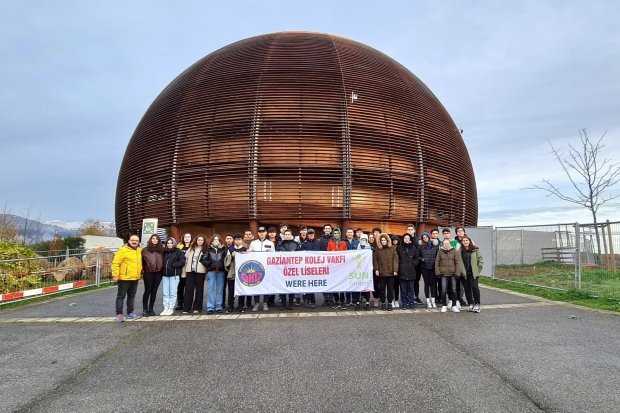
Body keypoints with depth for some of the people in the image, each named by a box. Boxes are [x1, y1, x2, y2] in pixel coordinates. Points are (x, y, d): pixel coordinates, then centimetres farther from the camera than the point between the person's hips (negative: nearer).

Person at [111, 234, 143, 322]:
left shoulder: (139, 250, 9)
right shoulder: (123, 250, -12)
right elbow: (115, 263, -14)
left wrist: (140, 273, 19)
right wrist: (115, 275, -18)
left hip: (135, 278, 7)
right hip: (124, 278, -7)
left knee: (132, 296, 16)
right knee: (121, 296, 2)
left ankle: (130, 312, 26)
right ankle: (119, 314, 9)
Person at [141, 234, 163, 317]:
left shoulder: (161, 250, 7)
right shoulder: (145, 250, 1)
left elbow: (163, 261, 13)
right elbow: (142, 261, 0)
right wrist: (143, 269, -6)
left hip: (158, 273, 2)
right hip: (148, 273, -2)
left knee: (154, 291, 8)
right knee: (147, 291, 1)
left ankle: (151, 309, 17)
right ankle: (145, 309, 10)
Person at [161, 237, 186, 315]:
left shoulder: (179, 252, -1)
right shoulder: (164, 252, 13)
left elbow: (182, 262, -10)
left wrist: (172, 265, -13)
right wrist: (163, 267, -2)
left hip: (174, 274, -4)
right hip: (165, 274, 5)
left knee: (172, 293, -1)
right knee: (165, 293, 4)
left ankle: (171, 308, 7)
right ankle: (166, 308, 10)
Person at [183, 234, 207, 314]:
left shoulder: (205, 250, 1)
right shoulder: (191, 248, 13)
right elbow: (186, 258, 14)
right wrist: (186, 267, 8)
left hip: (200, 271, -2)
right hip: (190, 270, 3)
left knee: (199, 289, 2)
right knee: (189, 289, 1)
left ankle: (196, 308, 10)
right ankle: (186, 308, 5)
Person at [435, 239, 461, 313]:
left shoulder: (454, 251, 1)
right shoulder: (440, 252, 3)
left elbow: (457, 263, 0)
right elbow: (437, 263, 5)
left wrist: (457, 273, -6)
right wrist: (438, 273, -2)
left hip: (452, 274, 0)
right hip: (444, 274, 0)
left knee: (453, 290, 5)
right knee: (443, 290, -1)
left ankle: (454, 306, 16)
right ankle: (444, 306, 12)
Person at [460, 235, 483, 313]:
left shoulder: (475, 250, 0)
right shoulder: (460, 251, 2)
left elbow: (480, 261, 2)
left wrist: (478, 270, -2)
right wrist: (460, 271, -3)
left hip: (473, 273, -2)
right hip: (464, 274, 2)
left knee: (475, 288, -8)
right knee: (467, 289, 7)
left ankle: (477, 304, 3)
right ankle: (471, 304, 18)